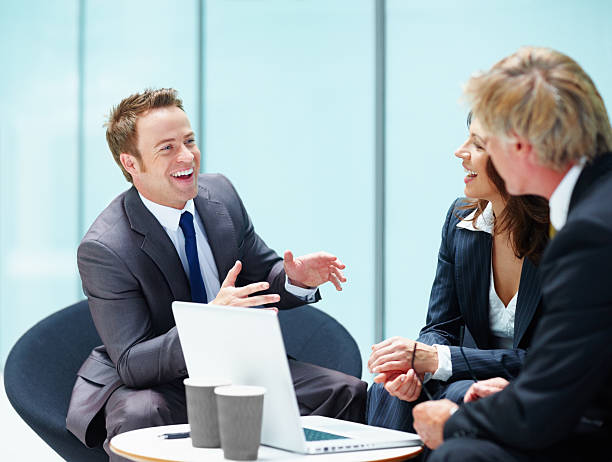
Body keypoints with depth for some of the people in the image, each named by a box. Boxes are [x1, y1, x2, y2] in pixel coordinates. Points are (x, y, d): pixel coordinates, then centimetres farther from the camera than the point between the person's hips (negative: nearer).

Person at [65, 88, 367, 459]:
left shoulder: (221, 193, -1)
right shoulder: (104, 249, -21)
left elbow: (261, 280, 11)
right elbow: (132, 363, -24)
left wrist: (294, 279, -15)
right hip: (153, 384, -5)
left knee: (349, 393, -12)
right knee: (140, 415, -40)